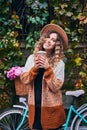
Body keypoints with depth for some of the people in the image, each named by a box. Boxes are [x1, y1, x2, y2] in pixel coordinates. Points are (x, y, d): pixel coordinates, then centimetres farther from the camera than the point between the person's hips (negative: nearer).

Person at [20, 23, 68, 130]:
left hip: (51, 107, -2)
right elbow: (24, 80, -3)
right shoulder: (32, 58, 3)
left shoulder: (59, 63, -6)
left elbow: (56, 87, -12)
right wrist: (35, 68, -17)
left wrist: (48, 69, -21)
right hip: (34, 106, 2)